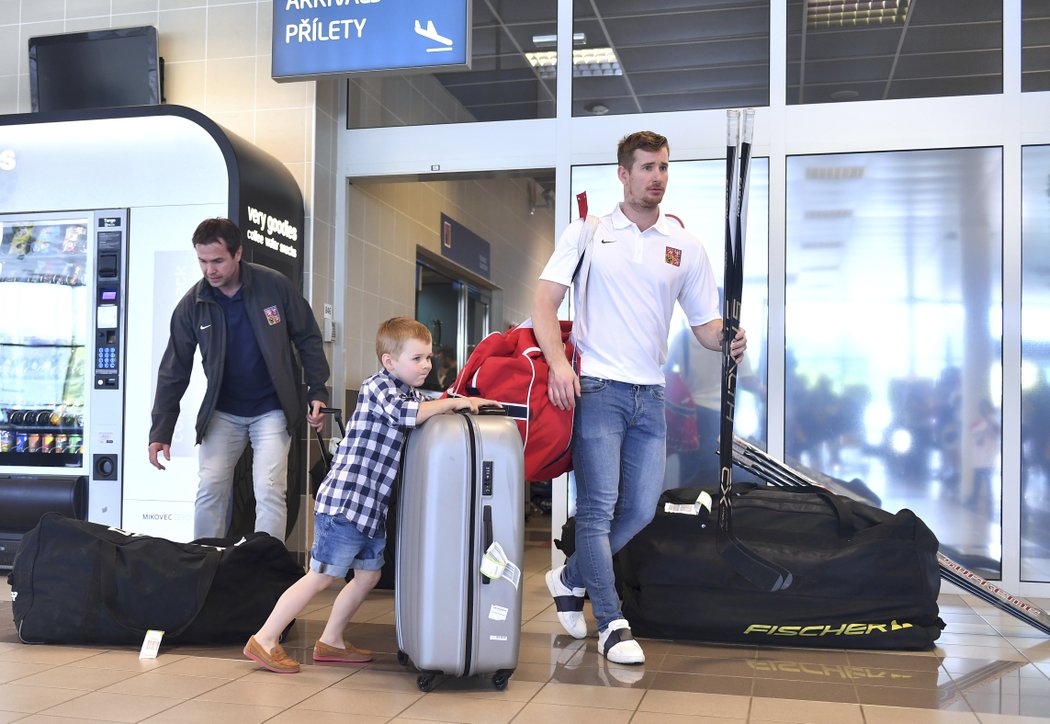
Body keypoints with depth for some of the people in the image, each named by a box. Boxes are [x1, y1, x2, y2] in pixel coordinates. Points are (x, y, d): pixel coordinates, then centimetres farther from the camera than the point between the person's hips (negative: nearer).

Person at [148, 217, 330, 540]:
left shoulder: (275, 286, -13)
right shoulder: (192, 305, -8)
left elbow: (308, 339, -2)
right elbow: (174, 371, -3)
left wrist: (318, 393, -7)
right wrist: (161, 432, -6)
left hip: (272, 408, -2)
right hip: (222, 413, 2)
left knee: (270, 491, -9)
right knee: (210, 490, -1)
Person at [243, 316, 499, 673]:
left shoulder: (413, 394, 18)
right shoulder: (378, 385, -11)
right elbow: (405, 413, -27)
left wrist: (468, 403, 4)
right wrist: (454, 402, -23)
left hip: (372, 508, 9)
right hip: (345, 501, -9)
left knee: (368, 575, 15)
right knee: (320, 577, -5)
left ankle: (330, 642, 28)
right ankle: (263, 640, 5)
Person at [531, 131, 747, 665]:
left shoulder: (685, 246, 10)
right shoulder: (588, 233, 2)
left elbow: (705, 324, 12)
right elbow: (544, 303, -4)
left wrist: (728, 341, -12)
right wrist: (558, 363, -19)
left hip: (650, 395, 4)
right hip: (597, 387, -4)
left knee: (641, 511, 7)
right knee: (599, 507, -5)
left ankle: (570, 578, 29)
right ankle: (612, 625, 5)